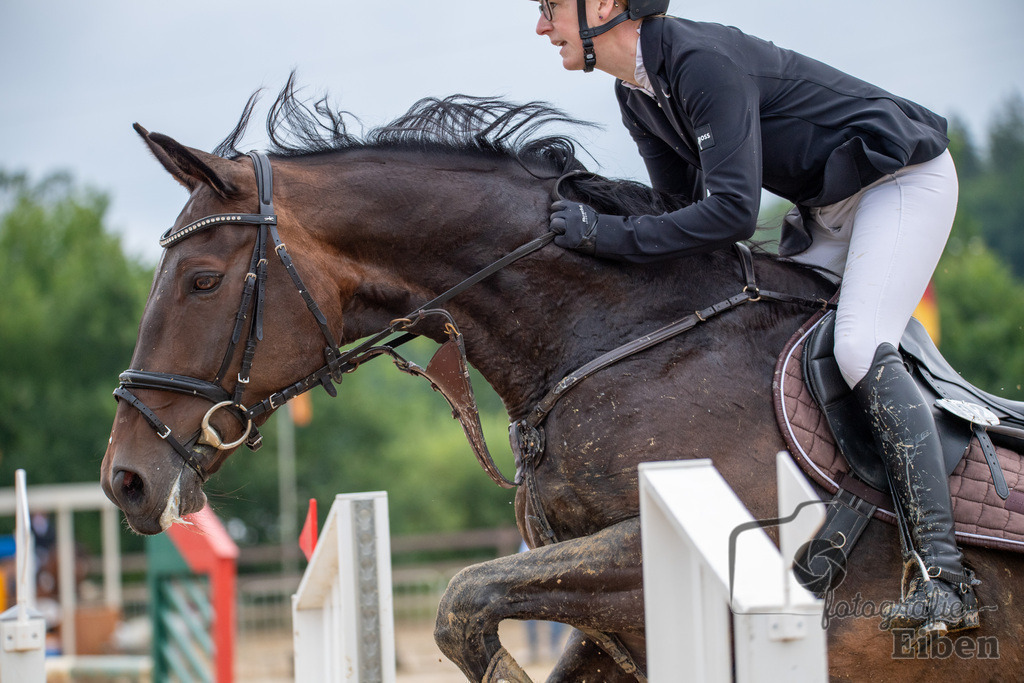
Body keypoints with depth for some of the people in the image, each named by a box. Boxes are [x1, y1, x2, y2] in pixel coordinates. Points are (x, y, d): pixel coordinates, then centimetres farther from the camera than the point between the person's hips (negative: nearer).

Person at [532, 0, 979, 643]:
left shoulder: (705, 62, -29)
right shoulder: (637, 94, 1)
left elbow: (733, 212, -33)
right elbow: (687, 201, 8)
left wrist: (610, 235, -30)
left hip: (905, 177, -10)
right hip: (829, 203, 10)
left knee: (861, 348, -24)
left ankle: (944, 574, -28)